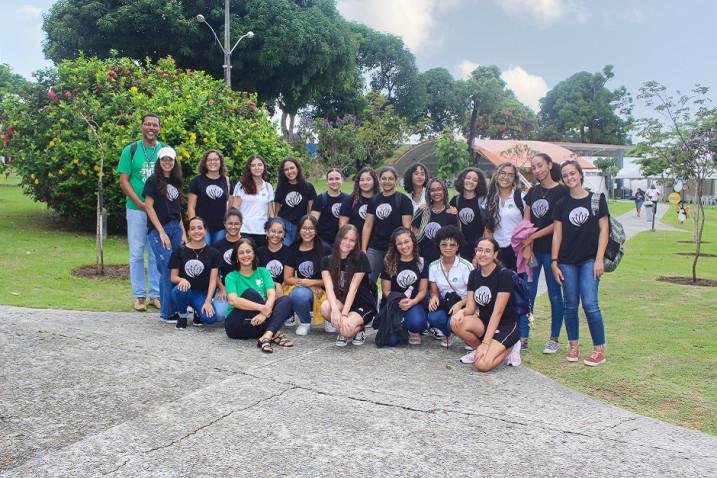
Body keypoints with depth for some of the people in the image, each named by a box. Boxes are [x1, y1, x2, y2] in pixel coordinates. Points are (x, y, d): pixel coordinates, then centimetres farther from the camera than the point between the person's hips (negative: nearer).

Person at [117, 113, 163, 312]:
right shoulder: (130, 150, 1)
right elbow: (124, 181, -2)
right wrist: (140, 203, -12)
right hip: (136, 209, -1)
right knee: (137, 254, 5)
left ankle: (156, 294, 17)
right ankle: (139, 295, 15)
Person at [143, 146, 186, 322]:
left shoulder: (176, 182, 16)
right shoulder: (153, 181, -2)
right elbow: (148, 207, -6)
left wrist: (183, 233, 12)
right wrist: (161, 232, -10)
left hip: (175, 228, 6)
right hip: (158, 230, -6)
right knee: (168, 269, -10)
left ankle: (178, 307, 10)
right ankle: (167, 312, -2)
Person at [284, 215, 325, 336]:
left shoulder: (324, 249, -3)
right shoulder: (293, 250, 7)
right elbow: (287, 278, 6)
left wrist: (310, 282, -11)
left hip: (322, 291, -1)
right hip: (302, 291, 2)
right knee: (299, 294, -36)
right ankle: (305, 322, -3)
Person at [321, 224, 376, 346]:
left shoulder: (360, 258, -11)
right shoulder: (327, 260, -2)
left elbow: (353, 288, -19)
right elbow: (328, 286, -17)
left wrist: (344, 314, -29)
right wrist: (335, 309, -36)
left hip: (363, 305, -4)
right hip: (340, 302, 4)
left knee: (347, 329, -33)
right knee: (325, 307, -31)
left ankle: (358, 329, 5)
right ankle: (343, 333, -2)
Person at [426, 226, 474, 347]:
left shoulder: (466, 266, -11)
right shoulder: (433, 266, 2)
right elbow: (434, 291, 4)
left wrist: (460, 304, -27)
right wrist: (434, 298, -20)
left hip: (464, 305, -3)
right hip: (444, 304, 3)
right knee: (433, 318, -30)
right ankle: (447, 335, 7)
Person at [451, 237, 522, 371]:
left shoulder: (505, 275, -17)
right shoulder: (474, 275, 3)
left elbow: (497, 312, -20)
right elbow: (470, 308, 0)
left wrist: (485, 343, -25)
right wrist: (461, 313, -25)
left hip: (507, 326, -6)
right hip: (485, 323, 6)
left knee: (482, 364, -26)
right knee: (457, 323, -25)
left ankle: (509, 349, 4)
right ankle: (479, 350, 2)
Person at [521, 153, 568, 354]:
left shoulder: (561, 191, -5)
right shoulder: (532, 192, 12)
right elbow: (526, 222, 7)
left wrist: (532, 237, -11)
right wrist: (527, 246, -5)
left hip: (551, 249, -5)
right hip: (532, 249, 5)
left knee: (554, 294, 5)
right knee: (527, 293, 4)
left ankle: (554, 339, 15)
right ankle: (523, 337, 10)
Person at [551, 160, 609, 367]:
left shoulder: (596, 199, 1)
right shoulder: (562, 204, 7)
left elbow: (603, 229, -1)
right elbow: (557, 234, 7)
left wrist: (599, 259, -7)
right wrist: (554, 262, 1)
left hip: (589, 260, -3)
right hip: (567, 262, 3)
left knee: (590, 304, -9)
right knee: (571, 305, 7)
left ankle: (599, 350, 2)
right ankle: (574, 346, 19)